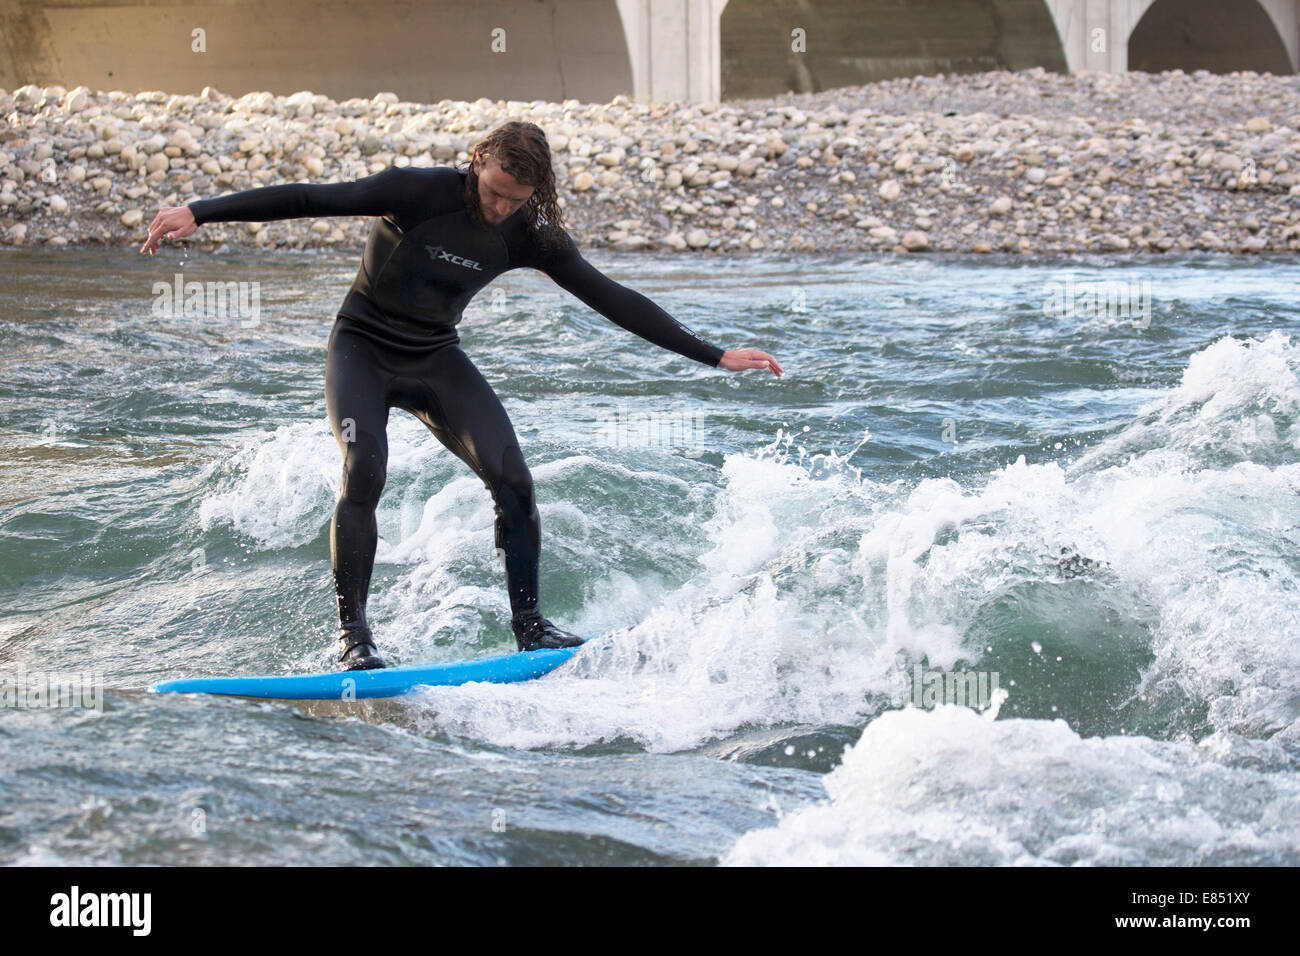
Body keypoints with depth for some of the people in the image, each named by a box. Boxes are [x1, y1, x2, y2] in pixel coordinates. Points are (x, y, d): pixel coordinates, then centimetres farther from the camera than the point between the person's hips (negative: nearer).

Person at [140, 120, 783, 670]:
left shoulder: (528, 234, -9)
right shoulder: (418, 192, -22)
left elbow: (610, 299, -5)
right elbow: (308, 200, -23)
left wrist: (714, 356, -5)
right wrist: (199, 213, -30)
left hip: (435, 359, 4)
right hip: (362, 350, -4)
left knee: (512, 481, -13)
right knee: (364, 473, -27)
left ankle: (528, 626, 1)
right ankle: (353, 634, -17)